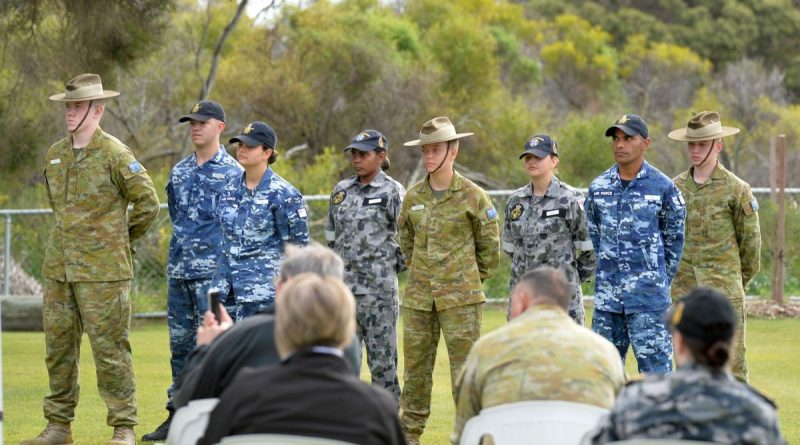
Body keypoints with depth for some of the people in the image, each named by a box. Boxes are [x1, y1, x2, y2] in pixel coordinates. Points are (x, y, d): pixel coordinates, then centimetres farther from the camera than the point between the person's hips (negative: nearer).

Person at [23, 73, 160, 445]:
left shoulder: (115, 154, -8)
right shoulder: (54, 155, 11)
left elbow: (148, 202, -3)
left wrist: (124, 237, 5)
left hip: (103, 271, -6)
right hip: (58, 268, 6)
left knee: (110, 349, -4)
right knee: (58, 347, 9)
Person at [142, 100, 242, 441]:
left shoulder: (233, 173, -5)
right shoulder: (179, 171, 13)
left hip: (214, 272, -6)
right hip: (178, 271, 7)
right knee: (179, 342, 10)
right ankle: (177, 415, 17)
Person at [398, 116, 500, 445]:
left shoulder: (472, 196, -4)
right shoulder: (413, 197, 7)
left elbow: (489, 245, 4)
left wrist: (473, 280, 8)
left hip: (460, 299, -4)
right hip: (419, 298, 4)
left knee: (465, 367, -4)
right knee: (415, 367, 9)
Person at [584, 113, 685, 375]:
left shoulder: (663, 187, -2)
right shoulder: (598, 187, 8)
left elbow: (674, 238, 5)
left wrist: (660, 281, 4)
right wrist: (605, 275, 14)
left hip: (648, 298, -4)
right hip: (607, 297, 4)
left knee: (655, 363, -5)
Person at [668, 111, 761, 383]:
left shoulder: (736, 189, -4)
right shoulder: (676, 187, 8)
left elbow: (750, 240, 3)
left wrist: (741, 280, 10)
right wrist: (676, 275, 13)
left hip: (723, 290, -4)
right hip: (683, 290, 4)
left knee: (731, 367, -4)